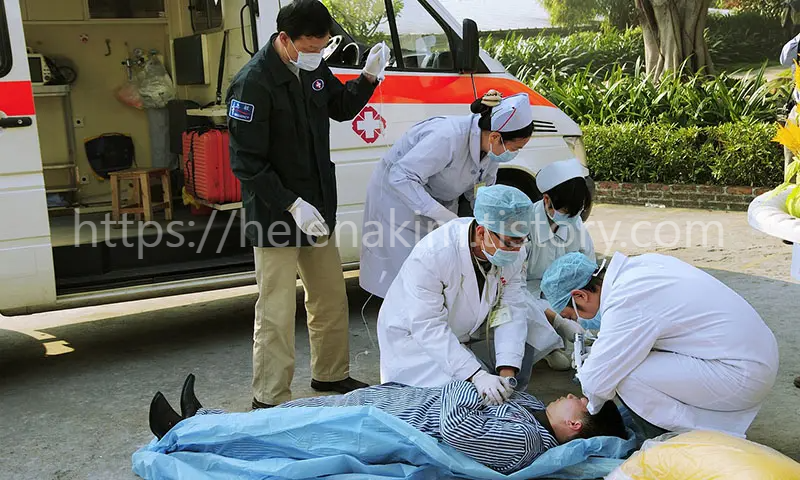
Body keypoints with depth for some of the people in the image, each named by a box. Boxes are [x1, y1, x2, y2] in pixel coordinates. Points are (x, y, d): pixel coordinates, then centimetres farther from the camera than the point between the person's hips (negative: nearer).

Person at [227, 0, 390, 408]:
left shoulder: (313, 69, 3)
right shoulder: (253, 82, -20)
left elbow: (341, 107, 20)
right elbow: (247, 162, -20)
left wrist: (369, 76, 1)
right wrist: (292, 204, -25)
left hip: (317, 210, 8)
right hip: (275, 218, -8)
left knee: (331, 298, 19)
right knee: (277, 313, -2)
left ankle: (330, 374, 37)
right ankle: (269, 401, 13)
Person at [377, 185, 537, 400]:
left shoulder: (514, 252, -18)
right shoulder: (432, 255, -36)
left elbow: (512, 310, -17)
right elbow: (428, 327, -35)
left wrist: (507, 372, -30)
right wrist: (477, 375, -42)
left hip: (467, 331, 6)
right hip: (414, 336, -6)